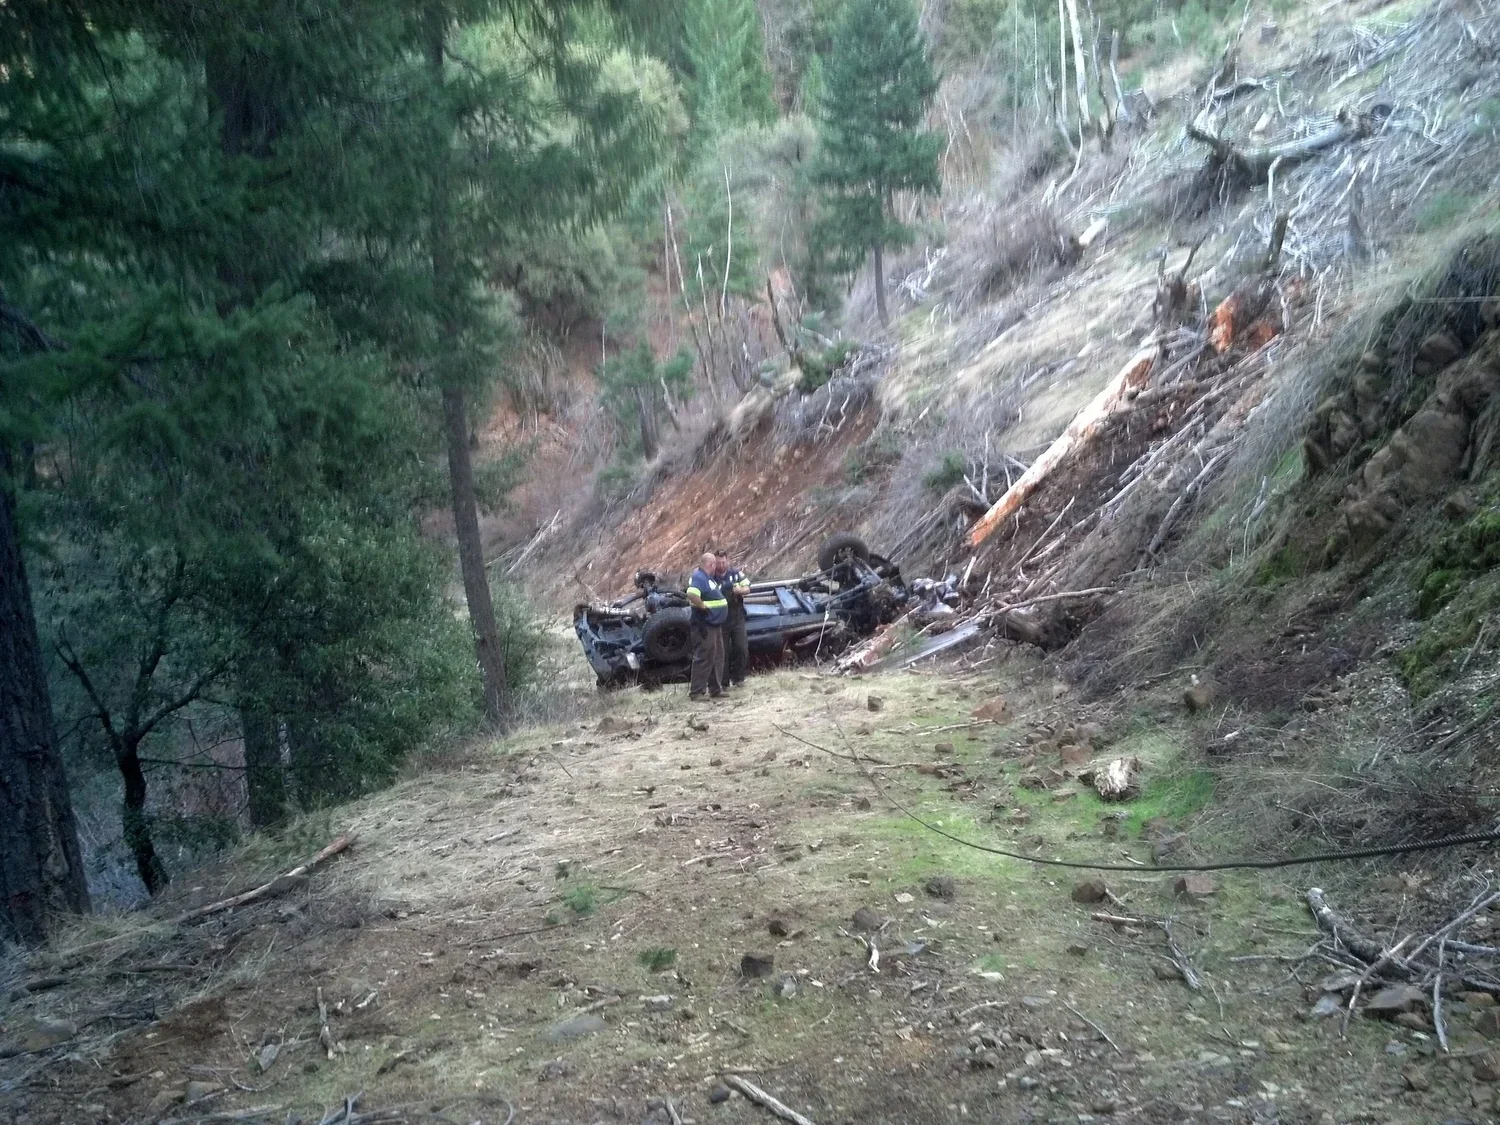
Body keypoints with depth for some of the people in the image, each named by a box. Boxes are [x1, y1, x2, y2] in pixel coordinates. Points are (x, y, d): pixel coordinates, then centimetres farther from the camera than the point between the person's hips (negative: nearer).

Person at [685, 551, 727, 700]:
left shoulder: (710, 577, 15)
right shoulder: (698, 577, -16)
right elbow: (691, 595, -33)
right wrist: (703, 606, -22)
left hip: (715, 624, 10)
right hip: (705, 625, -10)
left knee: (717, 657, 15)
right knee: (704, 657, -10)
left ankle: (715, 688, 23)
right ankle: (696, 692, -8)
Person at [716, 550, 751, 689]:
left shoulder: (736, 572, 1)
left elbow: (747, 589, 4)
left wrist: (740, 590, -17)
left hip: (737, 618, 2)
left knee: (742, 649, -1)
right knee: (723, 652, 2)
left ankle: (738, 678, 14)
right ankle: (724, 682, 10)